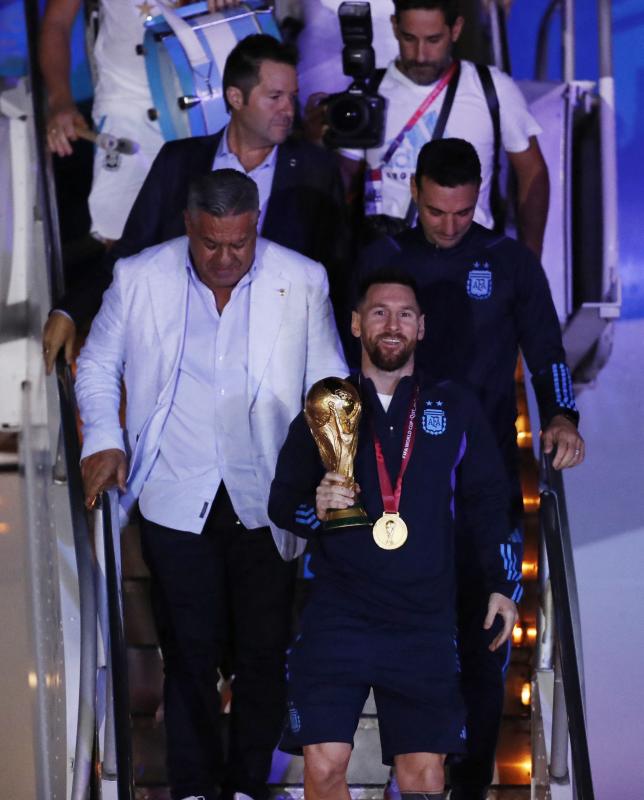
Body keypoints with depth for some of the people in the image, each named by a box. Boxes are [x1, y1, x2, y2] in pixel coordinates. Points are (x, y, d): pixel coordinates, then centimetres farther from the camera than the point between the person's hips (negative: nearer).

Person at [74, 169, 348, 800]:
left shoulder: (302, 282, -3)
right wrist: (103, 438, -4)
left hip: (265, 503, 1)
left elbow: (328, 388, 6)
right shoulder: (138, 278, -3)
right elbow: (97, 366, 11)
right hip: (176, 500, 0)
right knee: (189, 652, 3)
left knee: (262, 652, 6)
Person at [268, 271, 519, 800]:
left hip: (425, 622, 1)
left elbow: (489, 498, 14)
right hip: (339, 616, -1)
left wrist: (503, 585, 9)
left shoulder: (454, 408, 9)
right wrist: (315, 509, -11)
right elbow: (282, 503, 10)